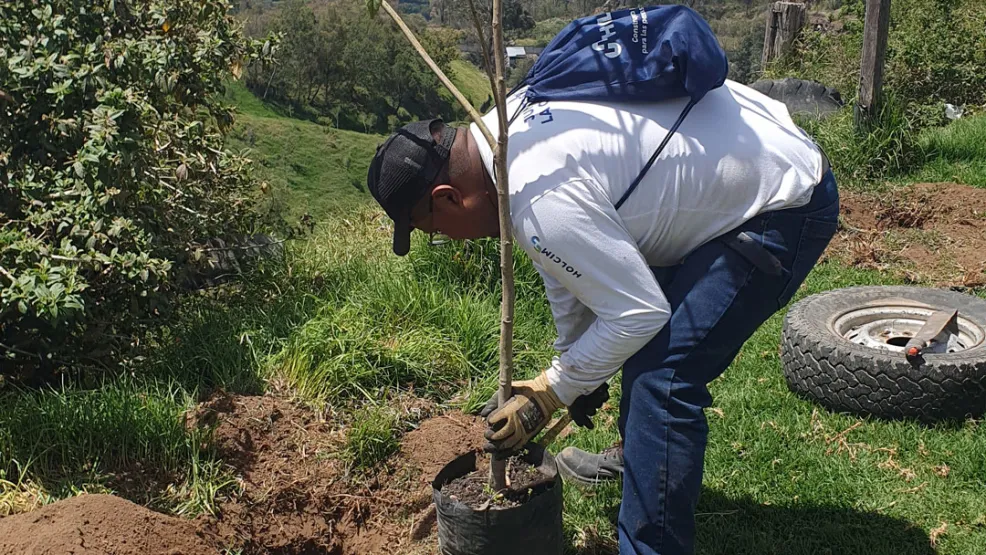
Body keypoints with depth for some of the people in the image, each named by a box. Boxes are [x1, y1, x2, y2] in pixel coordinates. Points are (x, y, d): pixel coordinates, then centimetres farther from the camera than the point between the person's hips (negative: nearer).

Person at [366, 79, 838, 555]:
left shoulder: (541, 199, -31)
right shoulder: (503, 125, 0)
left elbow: (638, 311, -23)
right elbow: (566, 263, 10)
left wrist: (551, 390, -12)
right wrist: (572, 354, 15)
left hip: (784, 204, -10)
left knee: (663, 378, -17)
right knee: (648, 338, 23)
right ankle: (636, 457, 45)